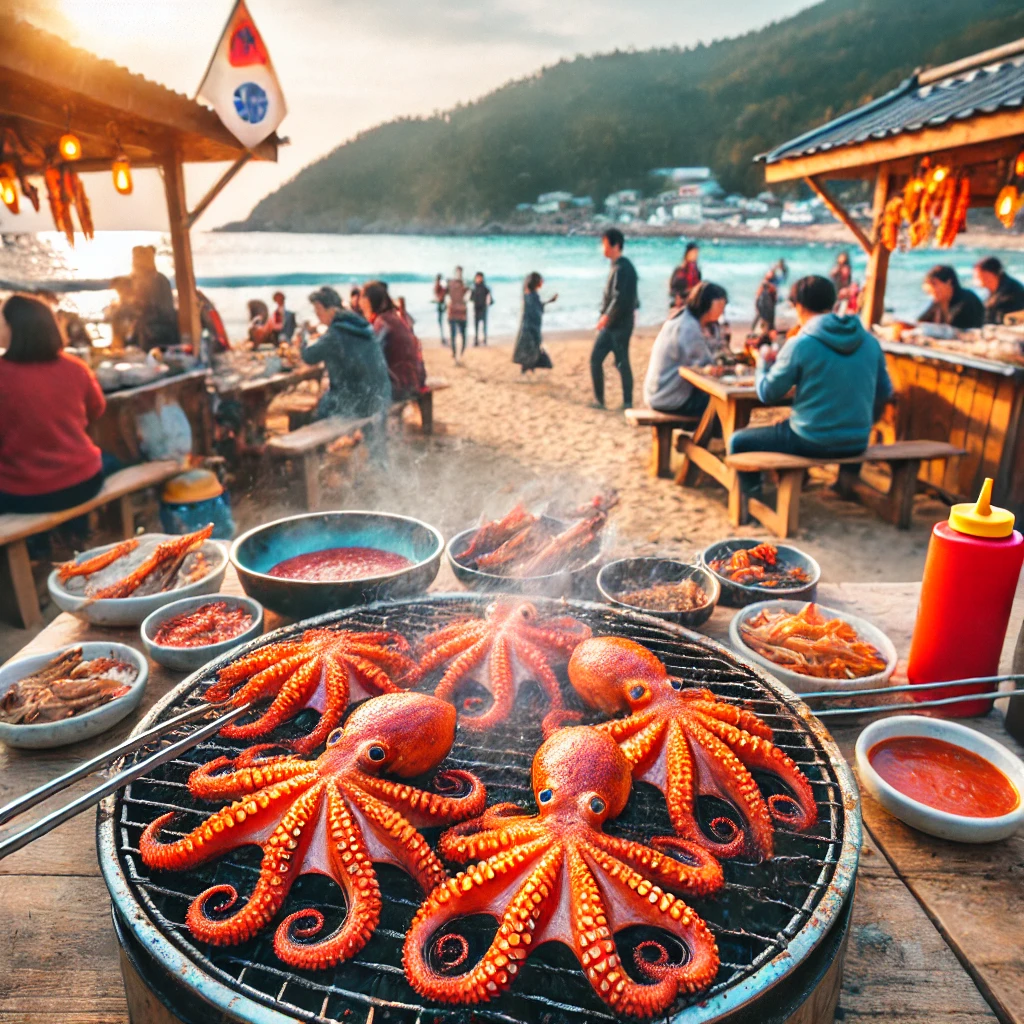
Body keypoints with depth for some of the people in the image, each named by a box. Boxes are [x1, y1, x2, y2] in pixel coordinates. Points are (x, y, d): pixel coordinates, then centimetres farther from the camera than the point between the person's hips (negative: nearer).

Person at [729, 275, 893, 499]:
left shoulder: (800, 344, -14)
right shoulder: (869, 341, 1)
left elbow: (768, 394, -7)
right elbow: (884, 393, 10)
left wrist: (763, 361, 12)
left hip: (812, 443, -5)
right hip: (858, 444, 6)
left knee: (738, 441, 13)